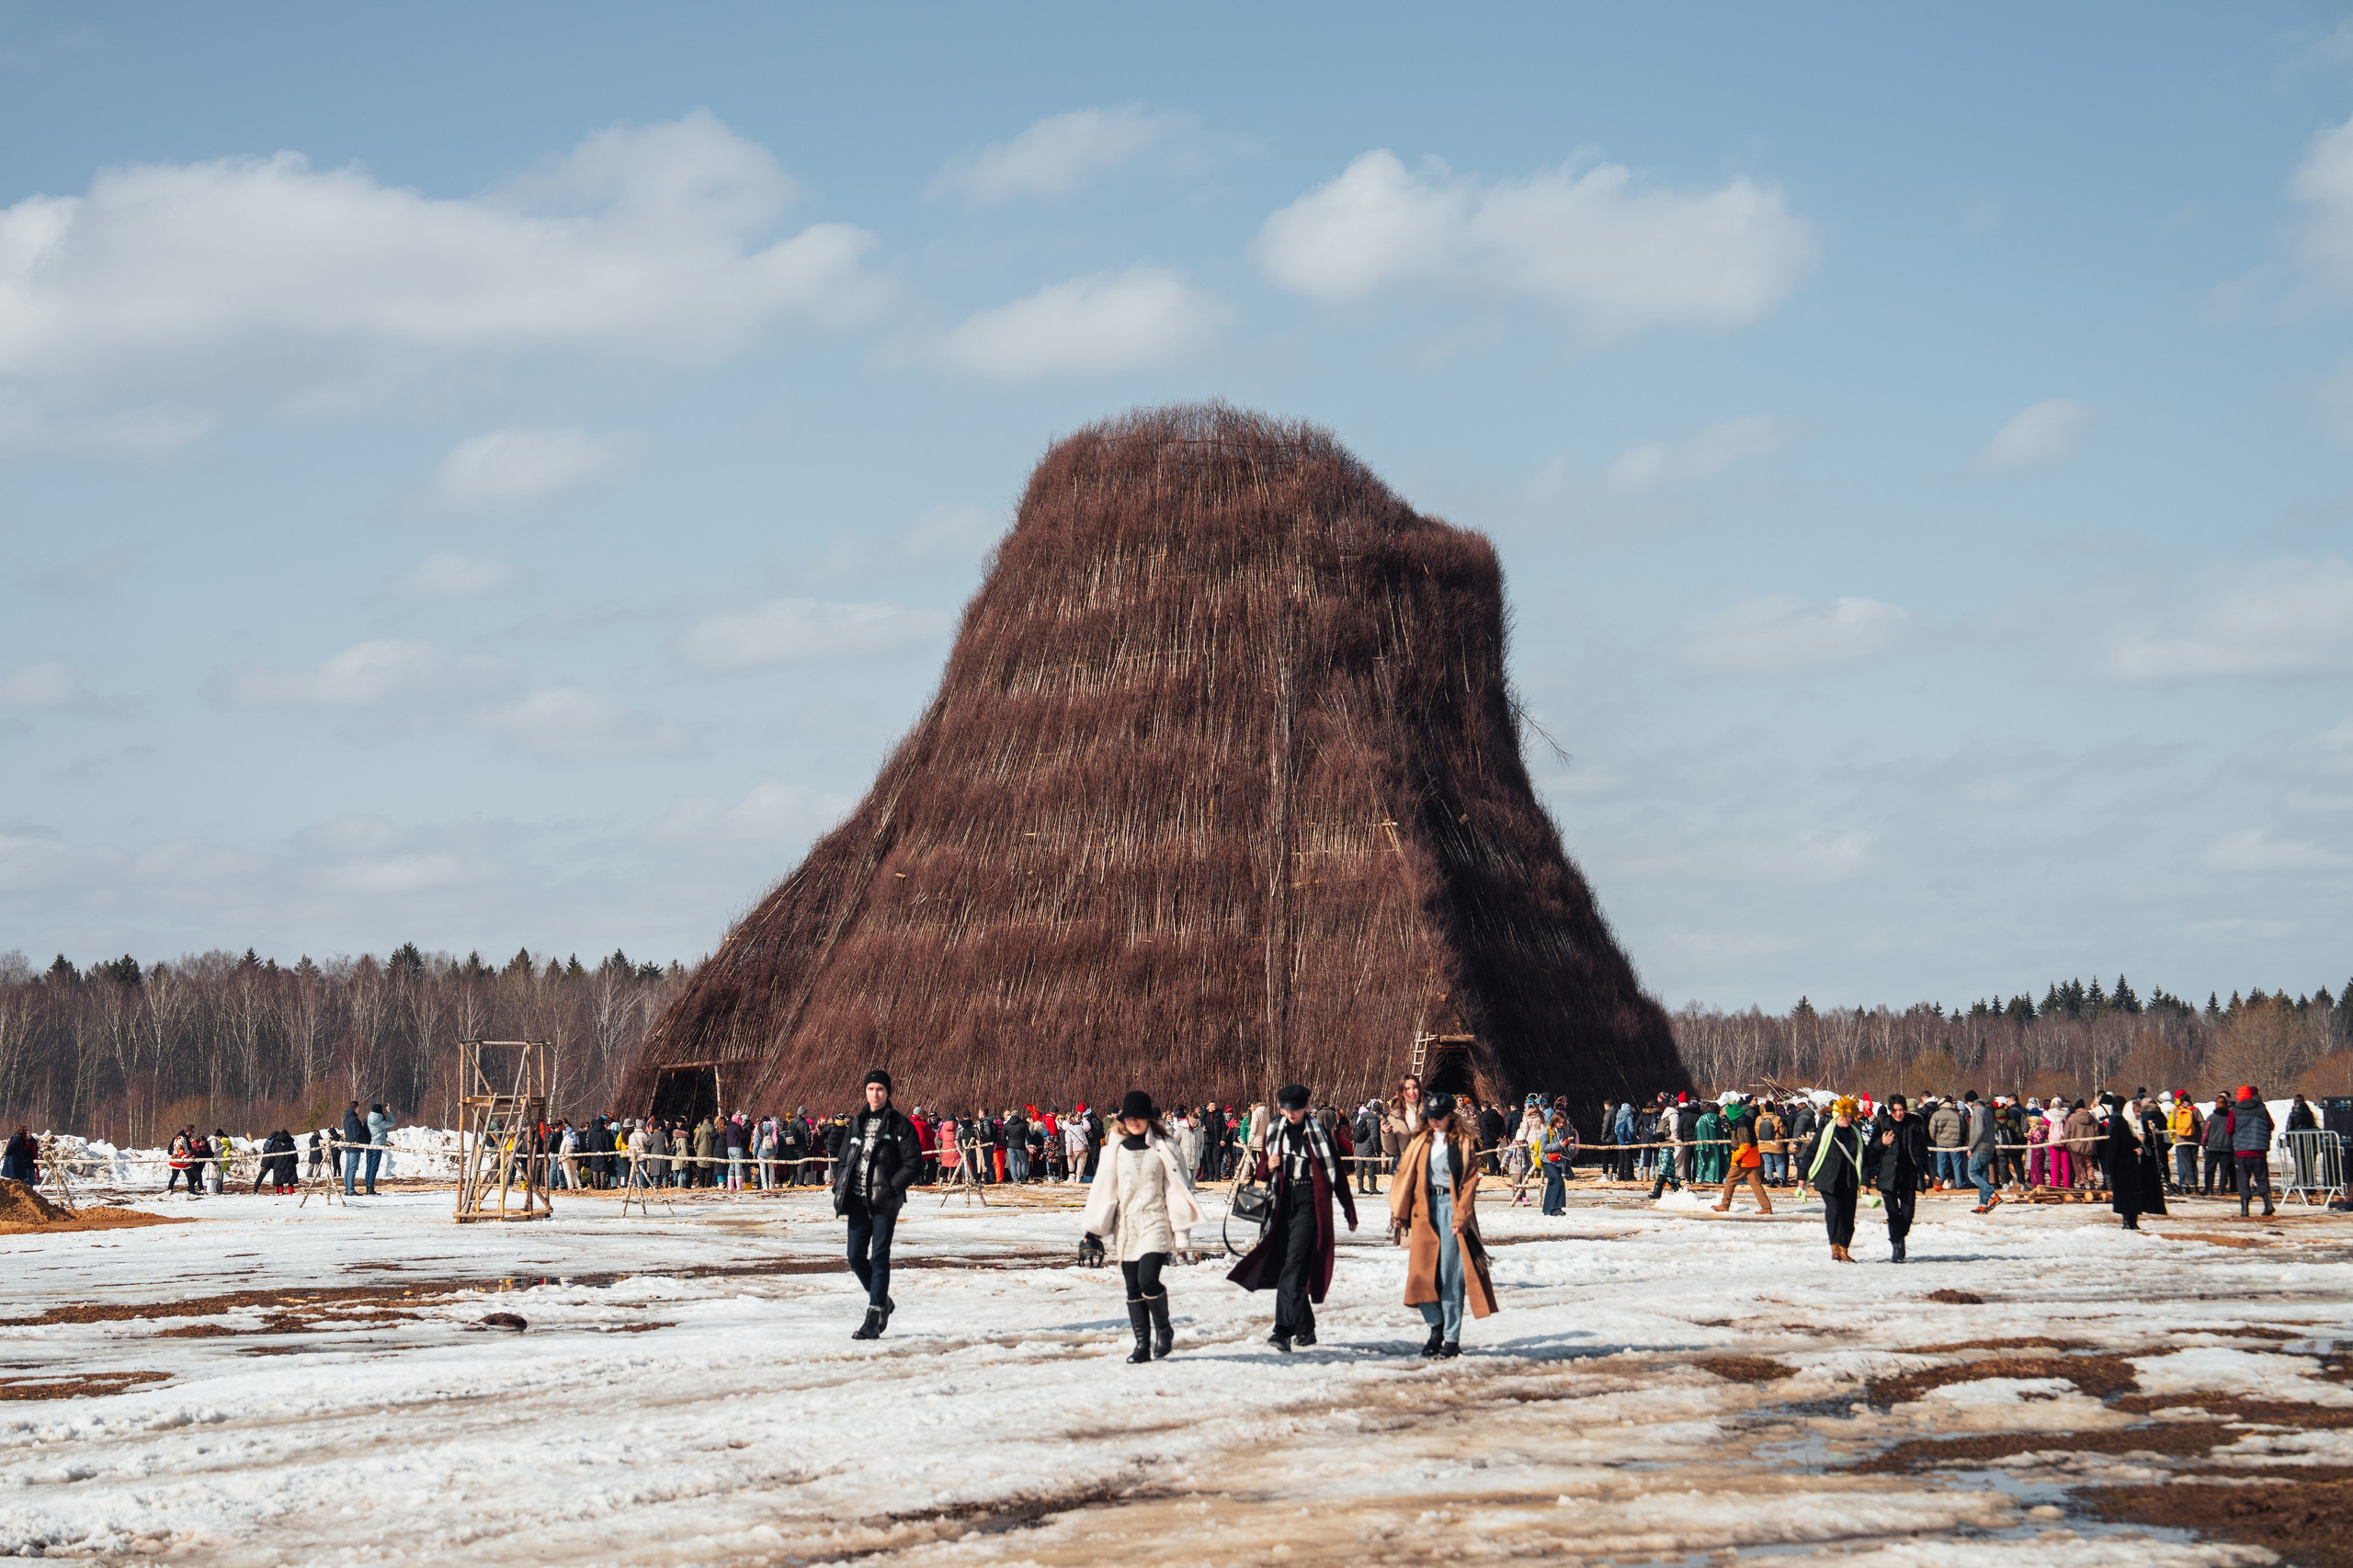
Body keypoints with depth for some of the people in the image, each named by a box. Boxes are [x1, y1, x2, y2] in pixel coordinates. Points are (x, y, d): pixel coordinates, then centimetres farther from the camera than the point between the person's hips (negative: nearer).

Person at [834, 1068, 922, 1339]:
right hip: (858, 1202, 5)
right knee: (856, 1257, 4)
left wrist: (891, 1188, -16)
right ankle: (883, 1302, 26)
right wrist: (839, 1192, 6)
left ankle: (874, 1318, -5)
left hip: (884, 1203, -5)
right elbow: (844, 1161, 20)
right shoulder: (857, 1124, 14)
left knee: (879, 1258, -6)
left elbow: (914, 1165, -6)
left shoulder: (900, 1125, -3)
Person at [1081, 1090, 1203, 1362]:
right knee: (1133, 1289, 2)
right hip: (1126, 1227, 4)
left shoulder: (1163, 1149, 0)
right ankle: (1142, 1345, 7)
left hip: (1155, 1223, -4)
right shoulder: (1116, 1151, 9)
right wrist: (1094, 1229, 7)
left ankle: (1164, 1330, 3)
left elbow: (1176, 1190, 1)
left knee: (1148, 1279, -20)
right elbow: (1103, 1191, 12)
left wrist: (1181, 1231, -3)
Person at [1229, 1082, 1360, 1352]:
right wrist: (1269, 1167, -5)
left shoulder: (1318, 1132, 0)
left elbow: (1335, 1172, 5)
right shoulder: (1274, 1132, 12)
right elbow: (1262, 1173, 19)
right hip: (1283, 1203, 5)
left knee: (1294, 1265, -16)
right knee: (1284, 1265, 8)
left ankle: (1284, 1330, -24)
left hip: (1309, 1202, -5)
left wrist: (1349, 1212, 7)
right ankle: (1305, 1328, 21)